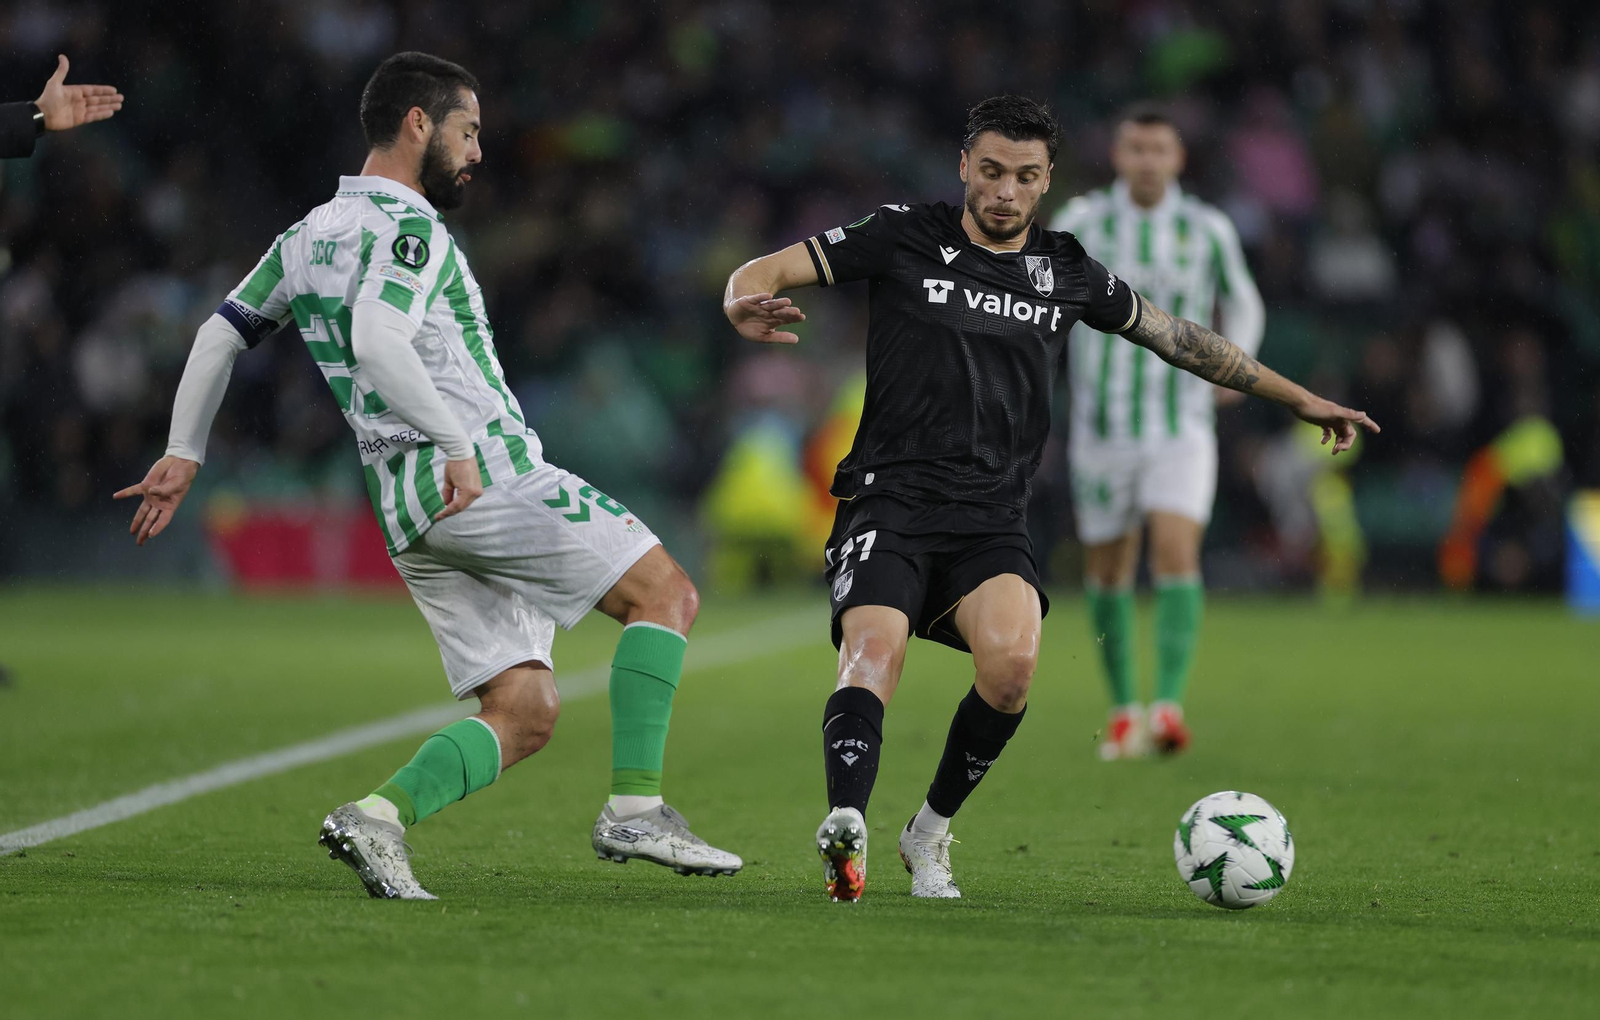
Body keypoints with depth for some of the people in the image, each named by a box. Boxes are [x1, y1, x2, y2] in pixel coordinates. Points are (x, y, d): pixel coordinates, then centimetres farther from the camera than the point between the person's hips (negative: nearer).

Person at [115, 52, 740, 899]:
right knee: (665, 593, 0)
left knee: (525, 713, 7)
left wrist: (183, 454, 30)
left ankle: (379, 816, -12)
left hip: (409, 510, 9)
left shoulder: (306, 236, 19)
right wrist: (458, 441, -29)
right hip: (486, 473, -9)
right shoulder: (407, 228, -8)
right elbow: (377, 343, -26)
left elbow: (219, 334, 25)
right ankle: (634, 810, -8)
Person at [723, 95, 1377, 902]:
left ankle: (931, 833, -5)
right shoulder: (905, 238, 4)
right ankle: (846, 828, -50)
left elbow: (1176, 337, 26)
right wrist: (745, 307, -25)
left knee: (1011, 661, -26)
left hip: (991, 524, 2)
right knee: (872, 655, -29)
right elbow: (764, 273, 1)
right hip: (889, 503, -2)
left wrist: (1299, 399, 30)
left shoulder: (1067, 272, 13)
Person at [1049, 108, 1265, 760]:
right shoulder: (1081, 223, -1)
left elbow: (1241, 303, 18)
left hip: (1183, 426, -1)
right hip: (1102, 429, 1)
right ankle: (1123, 711, 26)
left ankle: (1170, 707, -24)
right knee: (1107, 569, 8)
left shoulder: (1208, 230, 1)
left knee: (1176, 552, -20)